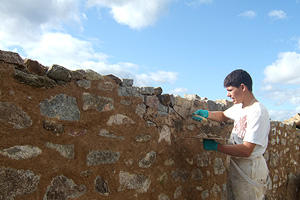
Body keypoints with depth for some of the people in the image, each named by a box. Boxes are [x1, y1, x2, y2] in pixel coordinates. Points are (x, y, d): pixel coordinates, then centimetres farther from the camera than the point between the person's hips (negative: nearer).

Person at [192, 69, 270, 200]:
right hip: (235, 164, 8)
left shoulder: (258, 112, -21)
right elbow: (223, 115, 26)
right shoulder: (239, 107, 5)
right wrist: (206, 114, 6)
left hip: (250, 167, -8)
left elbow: (246, 151, -25)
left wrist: (216, 146, -21)